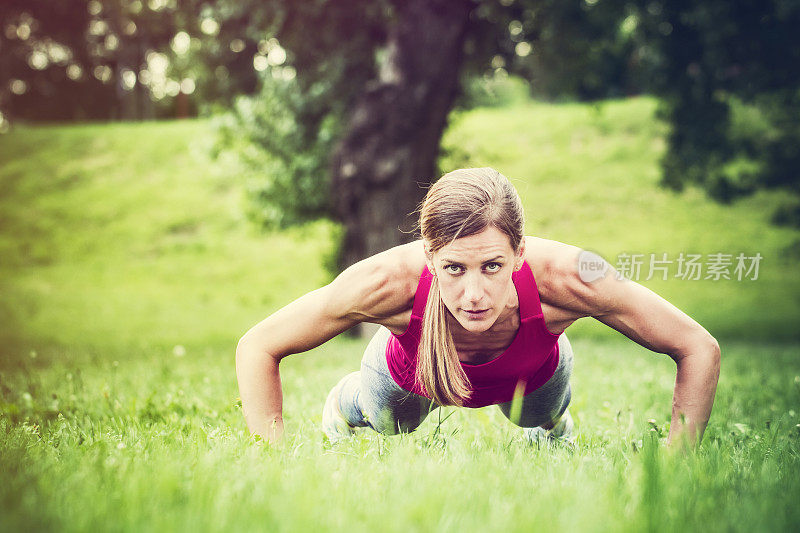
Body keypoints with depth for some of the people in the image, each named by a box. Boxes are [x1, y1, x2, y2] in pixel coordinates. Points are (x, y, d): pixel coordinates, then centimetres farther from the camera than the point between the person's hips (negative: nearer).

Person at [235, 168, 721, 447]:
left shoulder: (563, 277, -46)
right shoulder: (390, 282, -47)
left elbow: (700, 350, -32)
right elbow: (257, 348, -33)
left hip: (532, 375, 1)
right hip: (411, 375, -1)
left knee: (546, 431, 33)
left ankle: (553, 430, 68)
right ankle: (341, 408, 63)